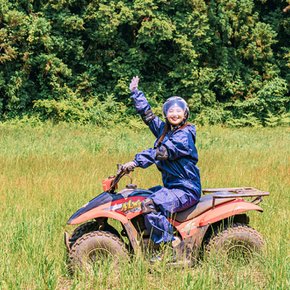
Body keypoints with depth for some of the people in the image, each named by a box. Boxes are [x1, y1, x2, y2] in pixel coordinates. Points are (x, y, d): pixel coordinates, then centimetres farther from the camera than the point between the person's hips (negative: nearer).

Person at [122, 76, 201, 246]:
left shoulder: (185, 135, -14)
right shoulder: (164, 129, 12)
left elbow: (162, 152, -25)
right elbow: (147, 114, 20)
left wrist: (136, 162, -29)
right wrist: (135, 92, 22)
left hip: (186, 190, -10)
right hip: (171, 186, 10)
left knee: (150, 205, -31)